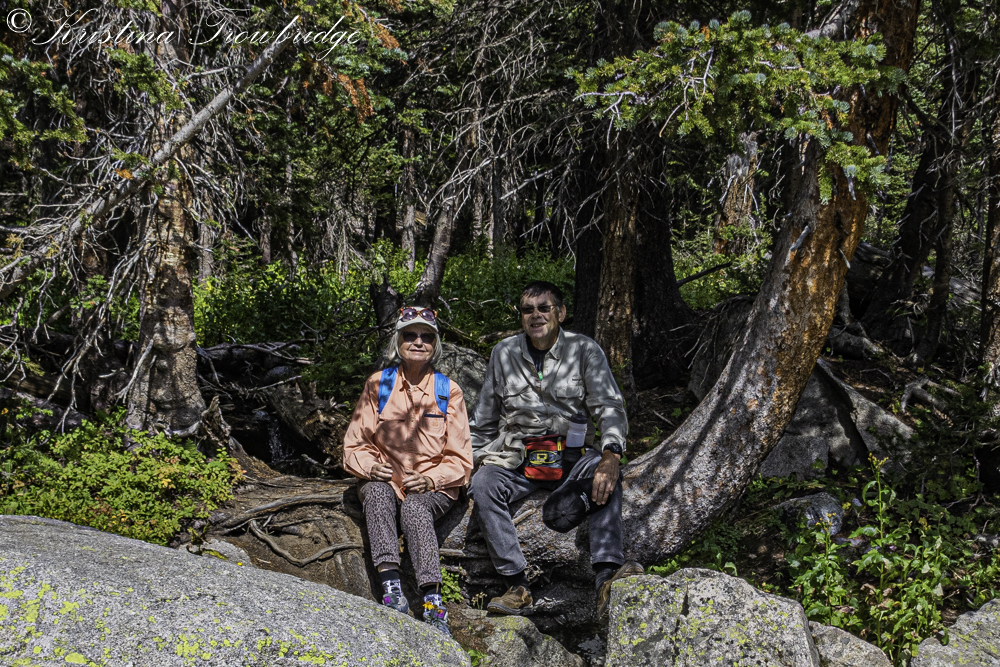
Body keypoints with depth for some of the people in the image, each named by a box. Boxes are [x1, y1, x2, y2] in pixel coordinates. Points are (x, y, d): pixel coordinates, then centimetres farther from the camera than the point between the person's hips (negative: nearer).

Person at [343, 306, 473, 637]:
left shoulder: (448, 390, 3)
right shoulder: (378, 384, 5)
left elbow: (459, 460, 2)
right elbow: (355, 444, 7)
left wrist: (430, 479, -16)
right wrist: (371, 466, -15)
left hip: (433, 489, -1)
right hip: (384, 481, 1)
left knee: (415, 507, -34)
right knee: (377, 491, -34)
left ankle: (433, 601, -44)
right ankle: (391, 589, -44)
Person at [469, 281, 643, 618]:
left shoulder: (584, 350, 1)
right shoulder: (504, 353, 7)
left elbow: (610, 407, -9)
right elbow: (483, 419, 18)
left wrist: (611, 455, -26)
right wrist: (480, 460, 8)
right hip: (517, 458, 2)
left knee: (605, 473, -34)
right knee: (483, 484, -29)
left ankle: (607, 577, -43)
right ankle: (517, 585, -29)